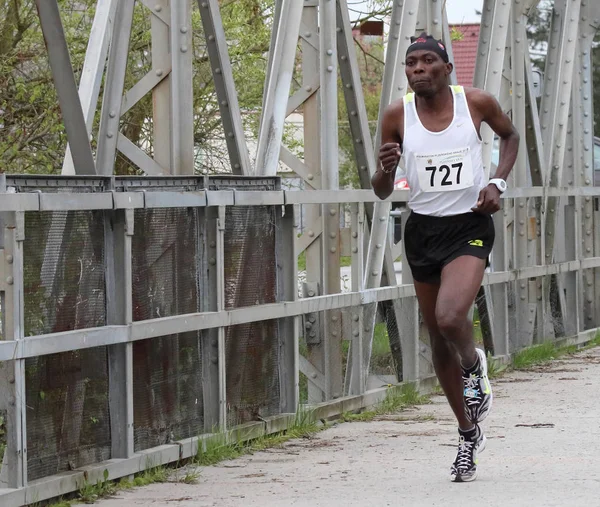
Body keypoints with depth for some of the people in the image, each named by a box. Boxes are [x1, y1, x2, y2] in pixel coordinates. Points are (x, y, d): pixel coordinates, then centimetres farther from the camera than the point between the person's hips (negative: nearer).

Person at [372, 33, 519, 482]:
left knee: (450, 318, -28)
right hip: (423, 230, 3)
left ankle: (475, 366, 8)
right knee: (439, 341, 11)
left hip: (469, 226, -3)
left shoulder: (476, 103, -7)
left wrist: (498, 182, -1)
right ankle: (469, 435, 29)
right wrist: (385, 169, -21)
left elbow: (510, 134, 15)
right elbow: (382, 192, 2)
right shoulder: (397, 116, -5)